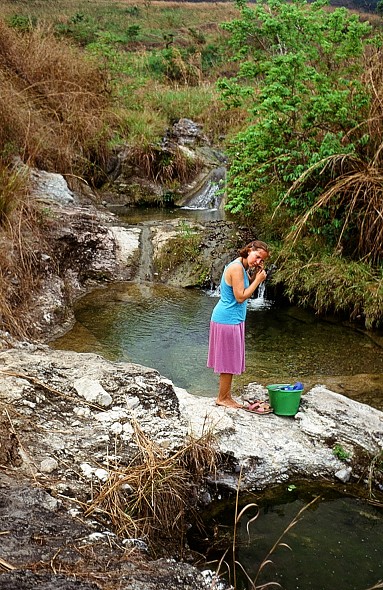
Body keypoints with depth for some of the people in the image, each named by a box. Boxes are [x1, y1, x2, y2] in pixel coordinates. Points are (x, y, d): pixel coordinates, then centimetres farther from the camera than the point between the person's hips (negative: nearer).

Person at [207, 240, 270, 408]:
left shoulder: (242, 267, 12)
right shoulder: (236, 268, -19)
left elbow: (246, 288, 13)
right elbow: (240, 297, -20)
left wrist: (255, 275, 2)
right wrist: (258, 280, -15)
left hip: (232, 319, 10)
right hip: (228, 319, -10)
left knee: (229, 360, 16)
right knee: (229, 360, 1)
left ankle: (226, 397, 25)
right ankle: (222, 398, 12)